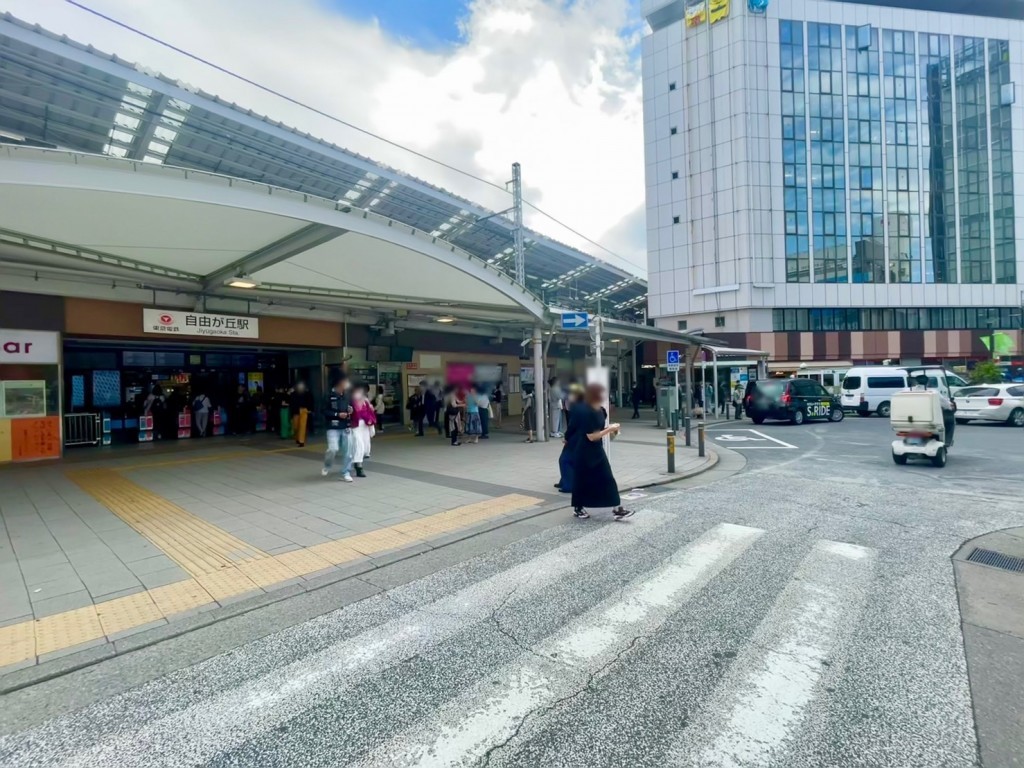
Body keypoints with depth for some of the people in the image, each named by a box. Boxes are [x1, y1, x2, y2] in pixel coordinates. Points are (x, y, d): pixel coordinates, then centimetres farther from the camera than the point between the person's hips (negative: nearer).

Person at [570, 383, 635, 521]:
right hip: (585, 452, -8)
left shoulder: (600, 410, 4)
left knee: (607, 478, 4)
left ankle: (617, 508, 7)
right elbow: (591, 436, -23)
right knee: (582, 481, 7)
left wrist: (610, 430, -1)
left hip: (597, 450, 8)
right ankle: (578, 508, 24)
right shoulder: (586, 412, -23)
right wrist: (609, 429, -18)